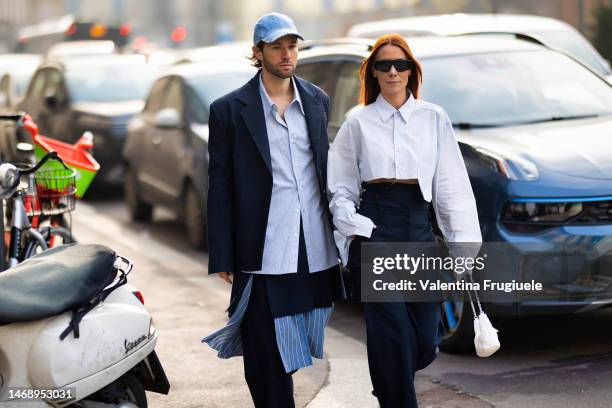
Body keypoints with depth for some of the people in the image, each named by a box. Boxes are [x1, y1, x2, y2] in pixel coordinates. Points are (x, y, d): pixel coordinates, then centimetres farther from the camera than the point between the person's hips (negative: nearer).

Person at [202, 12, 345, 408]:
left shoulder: (318, 100, 9)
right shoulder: (230, 109, -4)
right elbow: (220, 187, -3)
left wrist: (338, 229, 12)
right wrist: (223, 258, -5)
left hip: (315, 245, 4)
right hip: (263, 251, -4)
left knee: (292, 348, 13)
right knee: (268, 356, 0)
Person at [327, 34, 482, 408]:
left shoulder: (434, 118, 6)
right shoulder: (358, 121, 5)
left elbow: (452, 184, 5)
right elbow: (340, 184, 9)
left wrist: (463, 244, 2)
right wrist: (350, 226, -4)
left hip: (419, 227, 2)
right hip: (374, 228, -2)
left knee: (425, 340, 1)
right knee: (392, 336, -8)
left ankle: (389, 377, 33)